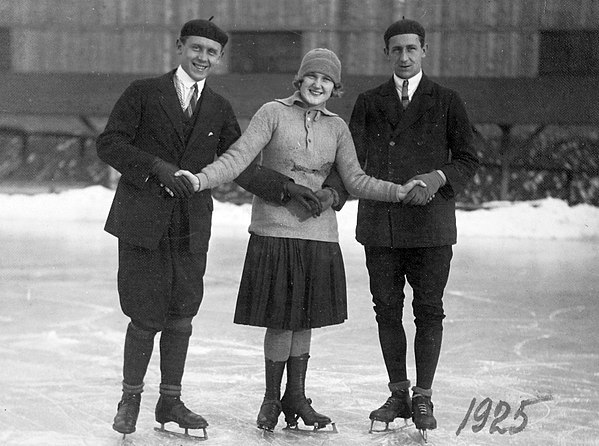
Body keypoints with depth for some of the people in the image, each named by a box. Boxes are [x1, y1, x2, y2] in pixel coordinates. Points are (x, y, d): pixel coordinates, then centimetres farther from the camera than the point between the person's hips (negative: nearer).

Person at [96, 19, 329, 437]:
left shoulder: (219, 109, 12)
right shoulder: (144, 93, 0)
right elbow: (109, 143, -5)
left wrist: (287, 187, -2)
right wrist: (157, 166, -18)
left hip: (191, 225, 4)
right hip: (143, 220, -4)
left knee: (181, 315, 7)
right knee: (146, 316, -3)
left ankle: (170, 401, 20)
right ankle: (131, 398, 15)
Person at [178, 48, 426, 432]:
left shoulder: (336, 127, 9)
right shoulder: (273, 113, -3)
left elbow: (356, 180, 7)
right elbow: (238, 158, -10)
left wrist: (399, 191, -6)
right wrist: (200, 180, -25)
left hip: (317, 231, 4)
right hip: (275, 230, -4)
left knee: (304, 316, 9)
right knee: (282, 318, -3)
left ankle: (296, 398, 21)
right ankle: (272, 398, 13)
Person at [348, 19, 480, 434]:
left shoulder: (447, 102, 6)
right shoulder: (368, 103, 12)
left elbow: (468, 159, 5)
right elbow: (352, 158, 7)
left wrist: (440, 177, -14)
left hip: (429, 222, -2)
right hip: (379, 223, 2)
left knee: (429, 310, -1)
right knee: (387, 310, 5)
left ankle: (423, 399, 8)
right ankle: (398, 396, 15)